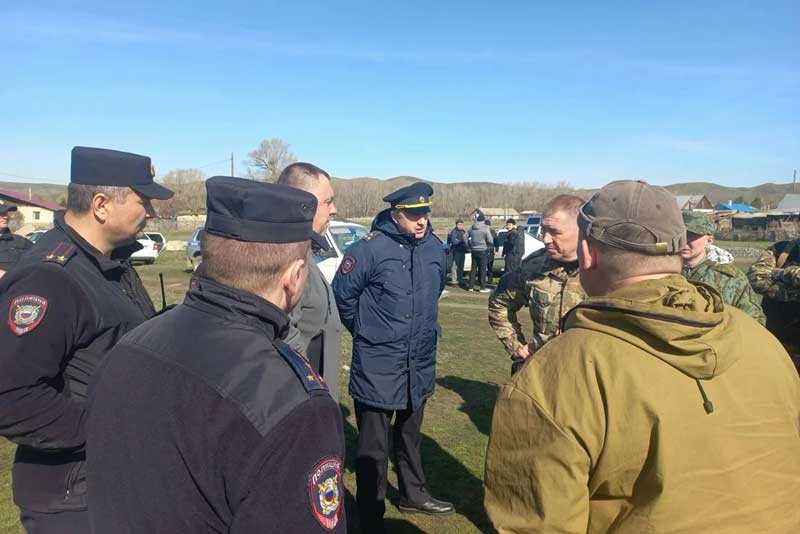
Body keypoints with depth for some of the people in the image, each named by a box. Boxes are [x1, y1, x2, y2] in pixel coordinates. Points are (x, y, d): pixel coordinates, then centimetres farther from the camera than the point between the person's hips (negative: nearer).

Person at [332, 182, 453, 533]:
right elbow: (342, 295, -9)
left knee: (410, 436, 25)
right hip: (377, 369, -6)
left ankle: (413, 494, 46)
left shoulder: (435, 247, 1)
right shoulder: (371, 248, -18)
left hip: (420, 365, 6)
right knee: (373, 446, 6)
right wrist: (366, 332, 1)